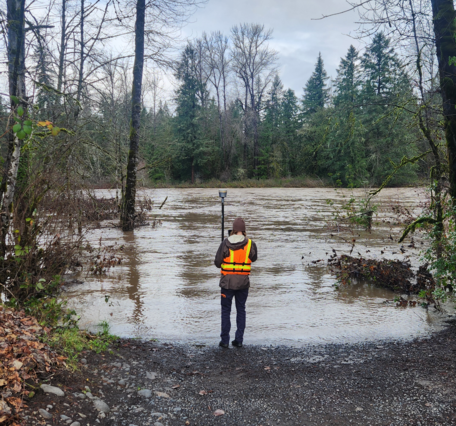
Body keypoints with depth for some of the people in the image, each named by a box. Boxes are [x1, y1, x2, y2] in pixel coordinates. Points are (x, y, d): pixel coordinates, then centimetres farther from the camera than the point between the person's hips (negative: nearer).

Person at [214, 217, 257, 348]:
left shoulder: (225, 243, -9)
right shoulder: (250, 244, -5)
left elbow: (217, 262, -6)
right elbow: (254, 258, 13)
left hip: (227, 282, -1)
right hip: (243, 282, 2)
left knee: (226, 310, 9)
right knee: (241, 310, 14)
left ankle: (225, 340, 10)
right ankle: (239, 340, 14)